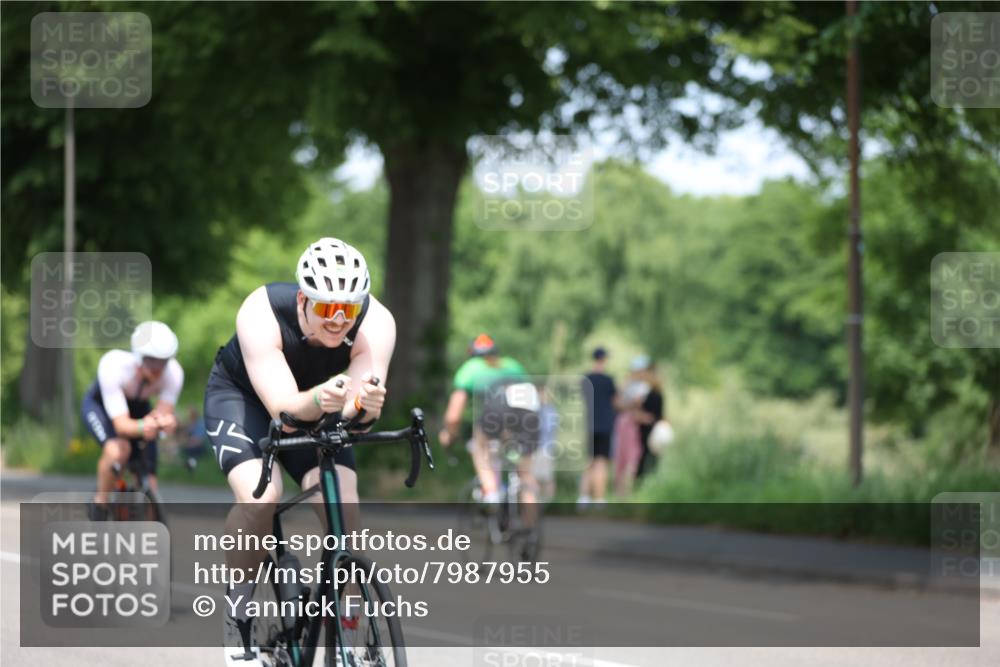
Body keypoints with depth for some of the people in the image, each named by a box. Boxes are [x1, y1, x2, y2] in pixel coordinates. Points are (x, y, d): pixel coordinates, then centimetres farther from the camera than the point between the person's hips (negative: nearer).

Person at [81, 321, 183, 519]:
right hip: (99, 404, -3)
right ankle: (100, 504, -11)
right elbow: (121, 423, -43)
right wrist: (141, 427, -65)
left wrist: (164, 420, -61)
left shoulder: (174, 373, -32)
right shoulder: (113, 366, -40)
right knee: (118, 450, -34)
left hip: (138, 407, 3)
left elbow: (164, 411, -36)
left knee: (148, 485, -6)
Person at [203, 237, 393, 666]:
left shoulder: (376, 323, -29)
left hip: (316, 407, 3)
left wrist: (365, 406, -58)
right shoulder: (262, 314, -36)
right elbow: (283, 407, -42)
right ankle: (238, 615, -9)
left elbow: (357, 416, -35)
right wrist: (317, 401, -63)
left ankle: (345, 625, -1)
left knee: (343, 505, -20)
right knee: (260, 496, -29)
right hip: (241, 394, -2)